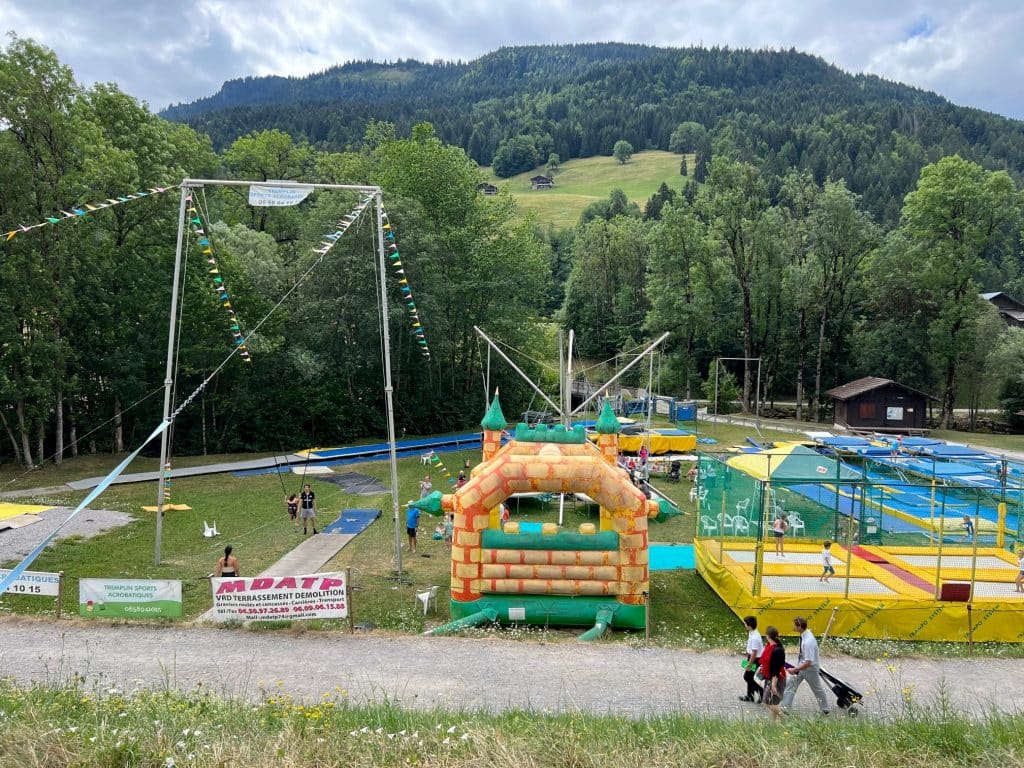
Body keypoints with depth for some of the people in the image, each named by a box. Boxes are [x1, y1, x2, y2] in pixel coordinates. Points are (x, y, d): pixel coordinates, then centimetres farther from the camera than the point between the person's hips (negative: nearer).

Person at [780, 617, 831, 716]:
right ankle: (784, 707, 12)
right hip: (801, 665, 8)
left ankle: (825, 710, 38)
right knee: (790, 684, 6)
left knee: (817, 689, 16)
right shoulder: (805, 634, -9)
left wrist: (795, 670, -28)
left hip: (810, 668, -8)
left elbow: (808, 663, -34)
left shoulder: (808, 642, -36)